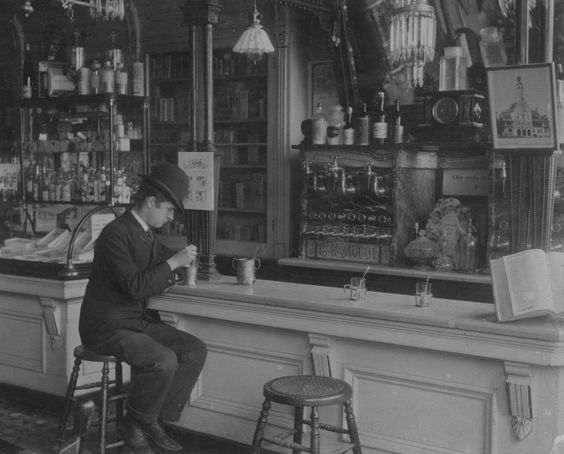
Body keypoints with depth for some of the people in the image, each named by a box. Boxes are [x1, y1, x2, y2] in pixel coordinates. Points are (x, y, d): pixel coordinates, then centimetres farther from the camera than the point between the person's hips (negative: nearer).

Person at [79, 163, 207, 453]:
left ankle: (156, 421, 2)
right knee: (163, 361, -30)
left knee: (195, 350, -5)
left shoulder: (148, 234, 11)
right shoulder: (115, 233, -19)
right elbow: (133, 286, -27)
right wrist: (172, 263, -23)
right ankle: (135, 425, -5)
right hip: (107, 327, -9)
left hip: (139, 320, 9)